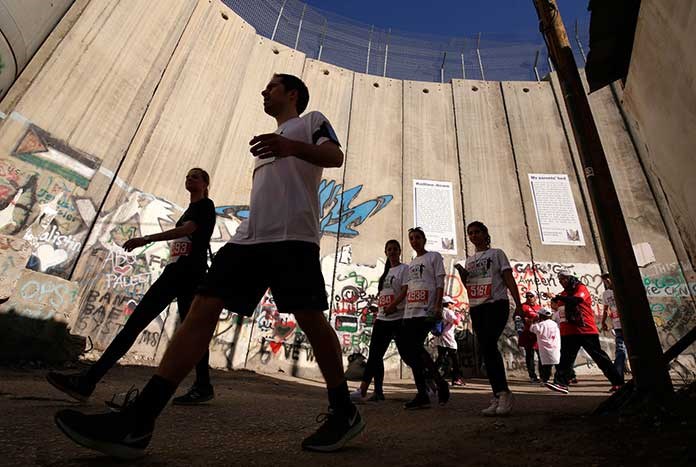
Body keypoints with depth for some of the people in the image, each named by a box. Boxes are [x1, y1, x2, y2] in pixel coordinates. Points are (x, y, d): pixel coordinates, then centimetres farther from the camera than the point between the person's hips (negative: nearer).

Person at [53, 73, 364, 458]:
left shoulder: (312, 121, 17)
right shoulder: (270, 140, 38)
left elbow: (334, 156, -5)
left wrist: (292, 146, -24)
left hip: (293, 235, -7)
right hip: (249, 236, 8)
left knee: (310, 318, -11)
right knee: (203, 307, -7)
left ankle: (344, 412, 6)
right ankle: (138, 422, -8)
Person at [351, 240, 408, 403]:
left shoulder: (404, 268, 1)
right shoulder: (385, 272, 22)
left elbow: (405, 290, -13)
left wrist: (393, 305, -25)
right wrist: (376, 316, 15)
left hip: (398, 317, -7)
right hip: (382, 319, 7)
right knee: (374, 354, 2)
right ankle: (362, 391, 3)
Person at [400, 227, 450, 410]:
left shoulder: (434, 256, 6)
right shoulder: (411, 264, 25)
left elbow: (440, 283, -4)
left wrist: (438, 307, -15)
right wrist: (406, 310, 17)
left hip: (427, 311, -7)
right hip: (410, 312, 7)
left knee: (414, 347, -17)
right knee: (407, 350, 0)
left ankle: (440, 382, 0)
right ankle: (422, 394, 11)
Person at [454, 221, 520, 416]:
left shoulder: (496, 253, 6)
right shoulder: (469, 260, 20)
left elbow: (509, 279, -1)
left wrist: (518, 303, -10)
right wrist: (462, 273, -1)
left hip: (496, 304, -6)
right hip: (476, 308, 6)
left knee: (488, 345, -21)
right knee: (486, 349, 3)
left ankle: (502, 392, -11)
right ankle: (499, 395, 11)